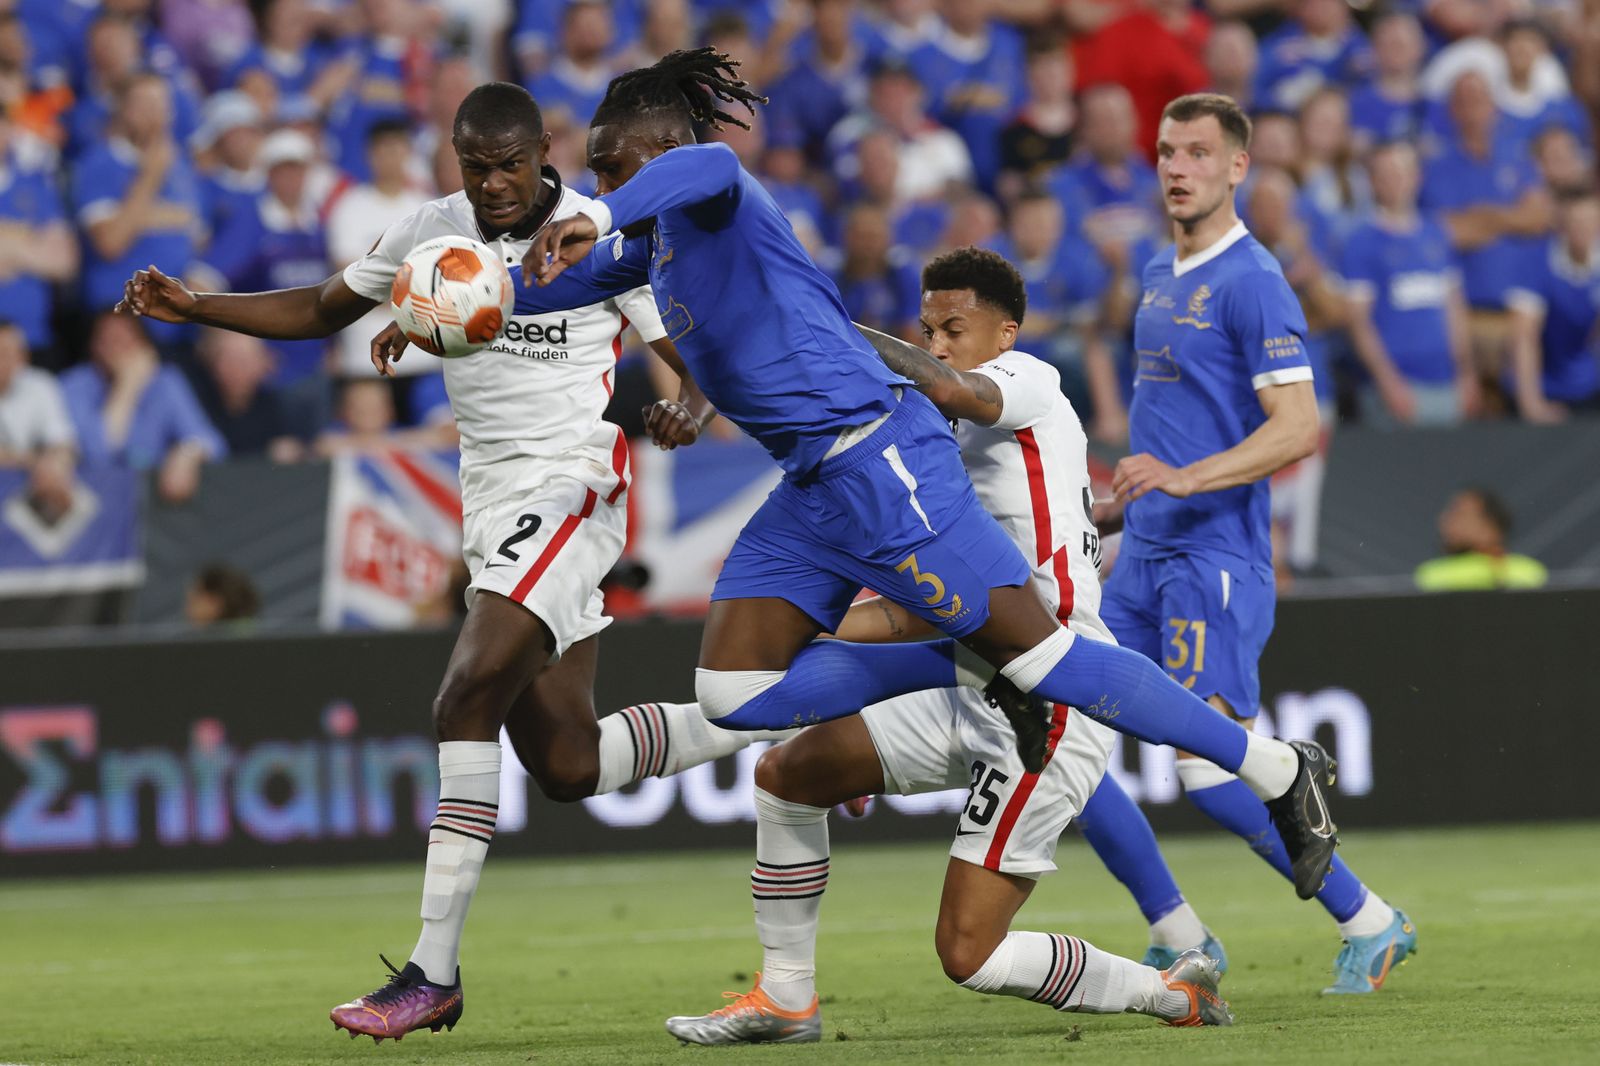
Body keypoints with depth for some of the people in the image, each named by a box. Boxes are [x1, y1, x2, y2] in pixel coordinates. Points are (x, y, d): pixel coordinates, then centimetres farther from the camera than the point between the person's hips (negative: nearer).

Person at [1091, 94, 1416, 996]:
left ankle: (1369, 922, -3)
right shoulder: (1160, 276, 16)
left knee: (1209, 768, -16)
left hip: (1215, 558, -9)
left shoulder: (1251, 281, -11)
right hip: (1143, 552, 9)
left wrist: (1186, 477, -28)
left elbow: (1297, 429, -19)